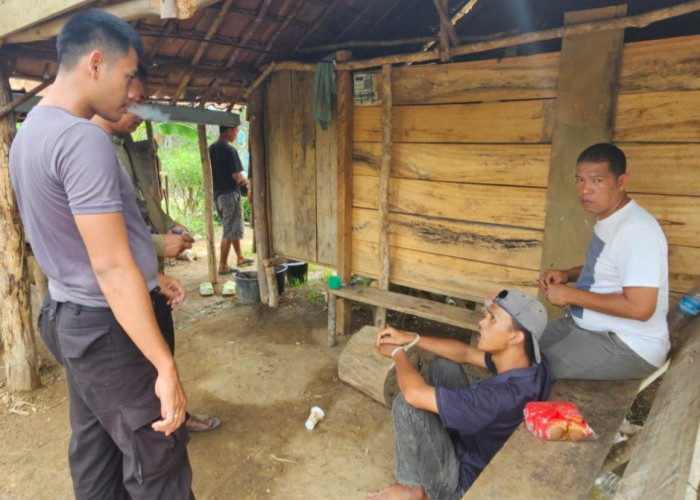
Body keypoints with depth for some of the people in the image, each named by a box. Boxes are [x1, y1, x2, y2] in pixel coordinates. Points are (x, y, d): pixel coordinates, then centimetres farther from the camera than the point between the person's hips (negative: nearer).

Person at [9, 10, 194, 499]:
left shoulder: (29, 131, 10)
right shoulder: (83, 139, -22)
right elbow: (112, 268, -26)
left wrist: (150, 277, 19)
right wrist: (167, 368, -22)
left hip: (70, 315, 10)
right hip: (108, 327, -10)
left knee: (95, 452, 21)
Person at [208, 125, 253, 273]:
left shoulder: (211, 149, 9)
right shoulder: (229, 150, -16)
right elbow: (237, 175, -20)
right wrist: (245, 181, 2)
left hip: (216, 194, 9)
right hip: (230, 193, -9)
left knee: (231, 228, 20)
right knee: (230, 231, -1)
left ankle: (240, 257, 31)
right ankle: (223, 265, 4)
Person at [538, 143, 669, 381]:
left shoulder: (636, 230, -25)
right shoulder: (607, 218, 6)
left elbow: (640, 307, -30)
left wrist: (570, 295, -22)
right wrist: (567, 274, 4)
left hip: (628, 346, -9)